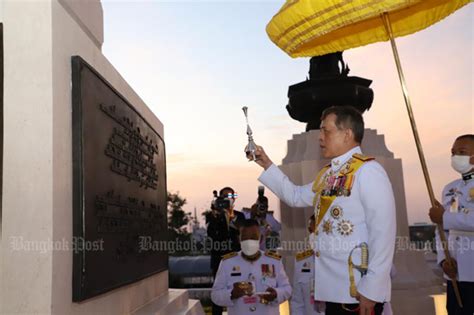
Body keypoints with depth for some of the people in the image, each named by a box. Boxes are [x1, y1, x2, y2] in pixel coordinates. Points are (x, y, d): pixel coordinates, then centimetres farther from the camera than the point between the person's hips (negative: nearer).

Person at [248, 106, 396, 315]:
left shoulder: (368, 171, -13)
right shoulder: (328, 175, 13)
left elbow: (383, 233, -18)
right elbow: (295, 196, 26)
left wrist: (371, 290, -20)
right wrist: (267, 165, 20)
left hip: (359, 292, -8)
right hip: (332, 289, 8)